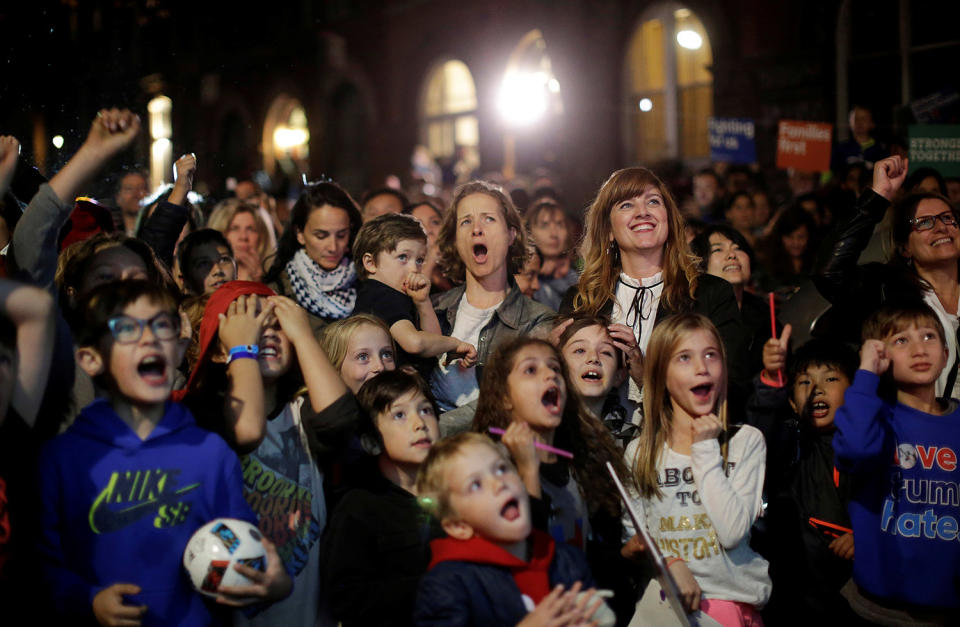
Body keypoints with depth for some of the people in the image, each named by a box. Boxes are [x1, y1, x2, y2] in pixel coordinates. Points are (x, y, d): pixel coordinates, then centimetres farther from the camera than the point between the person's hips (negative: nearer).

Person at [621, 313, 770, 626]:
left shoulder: (747, 441, 5)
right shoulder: (639, 453, 9)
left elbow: (733, 531, -8)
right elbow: (628, 545, 9)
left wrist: (706, 449, -5)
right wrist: (668, 561, -10)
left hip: (733, 602, -1)